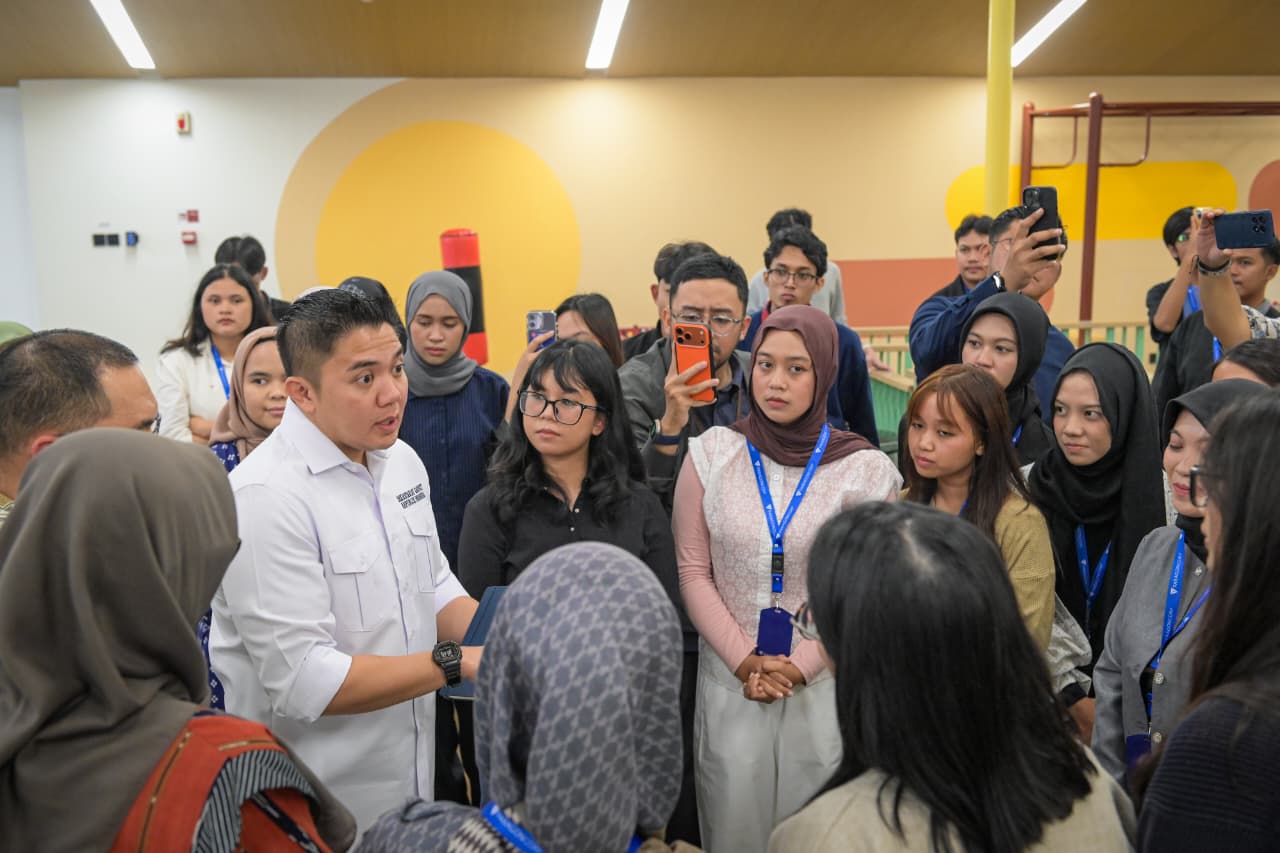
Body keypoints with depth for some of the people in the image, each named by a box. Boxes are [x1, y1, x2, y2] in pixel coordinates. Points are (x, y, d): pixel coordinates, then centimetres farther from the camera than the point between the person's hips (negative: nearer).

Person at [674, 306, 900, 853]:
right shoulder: (712, 453, -1)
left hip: (824, 684, -1)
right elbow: (692, 571, 0)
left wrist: (799, 665, -10)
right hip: (729, 680, 1)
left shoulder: (866, 469, -5)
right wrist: (743, 660, -8)